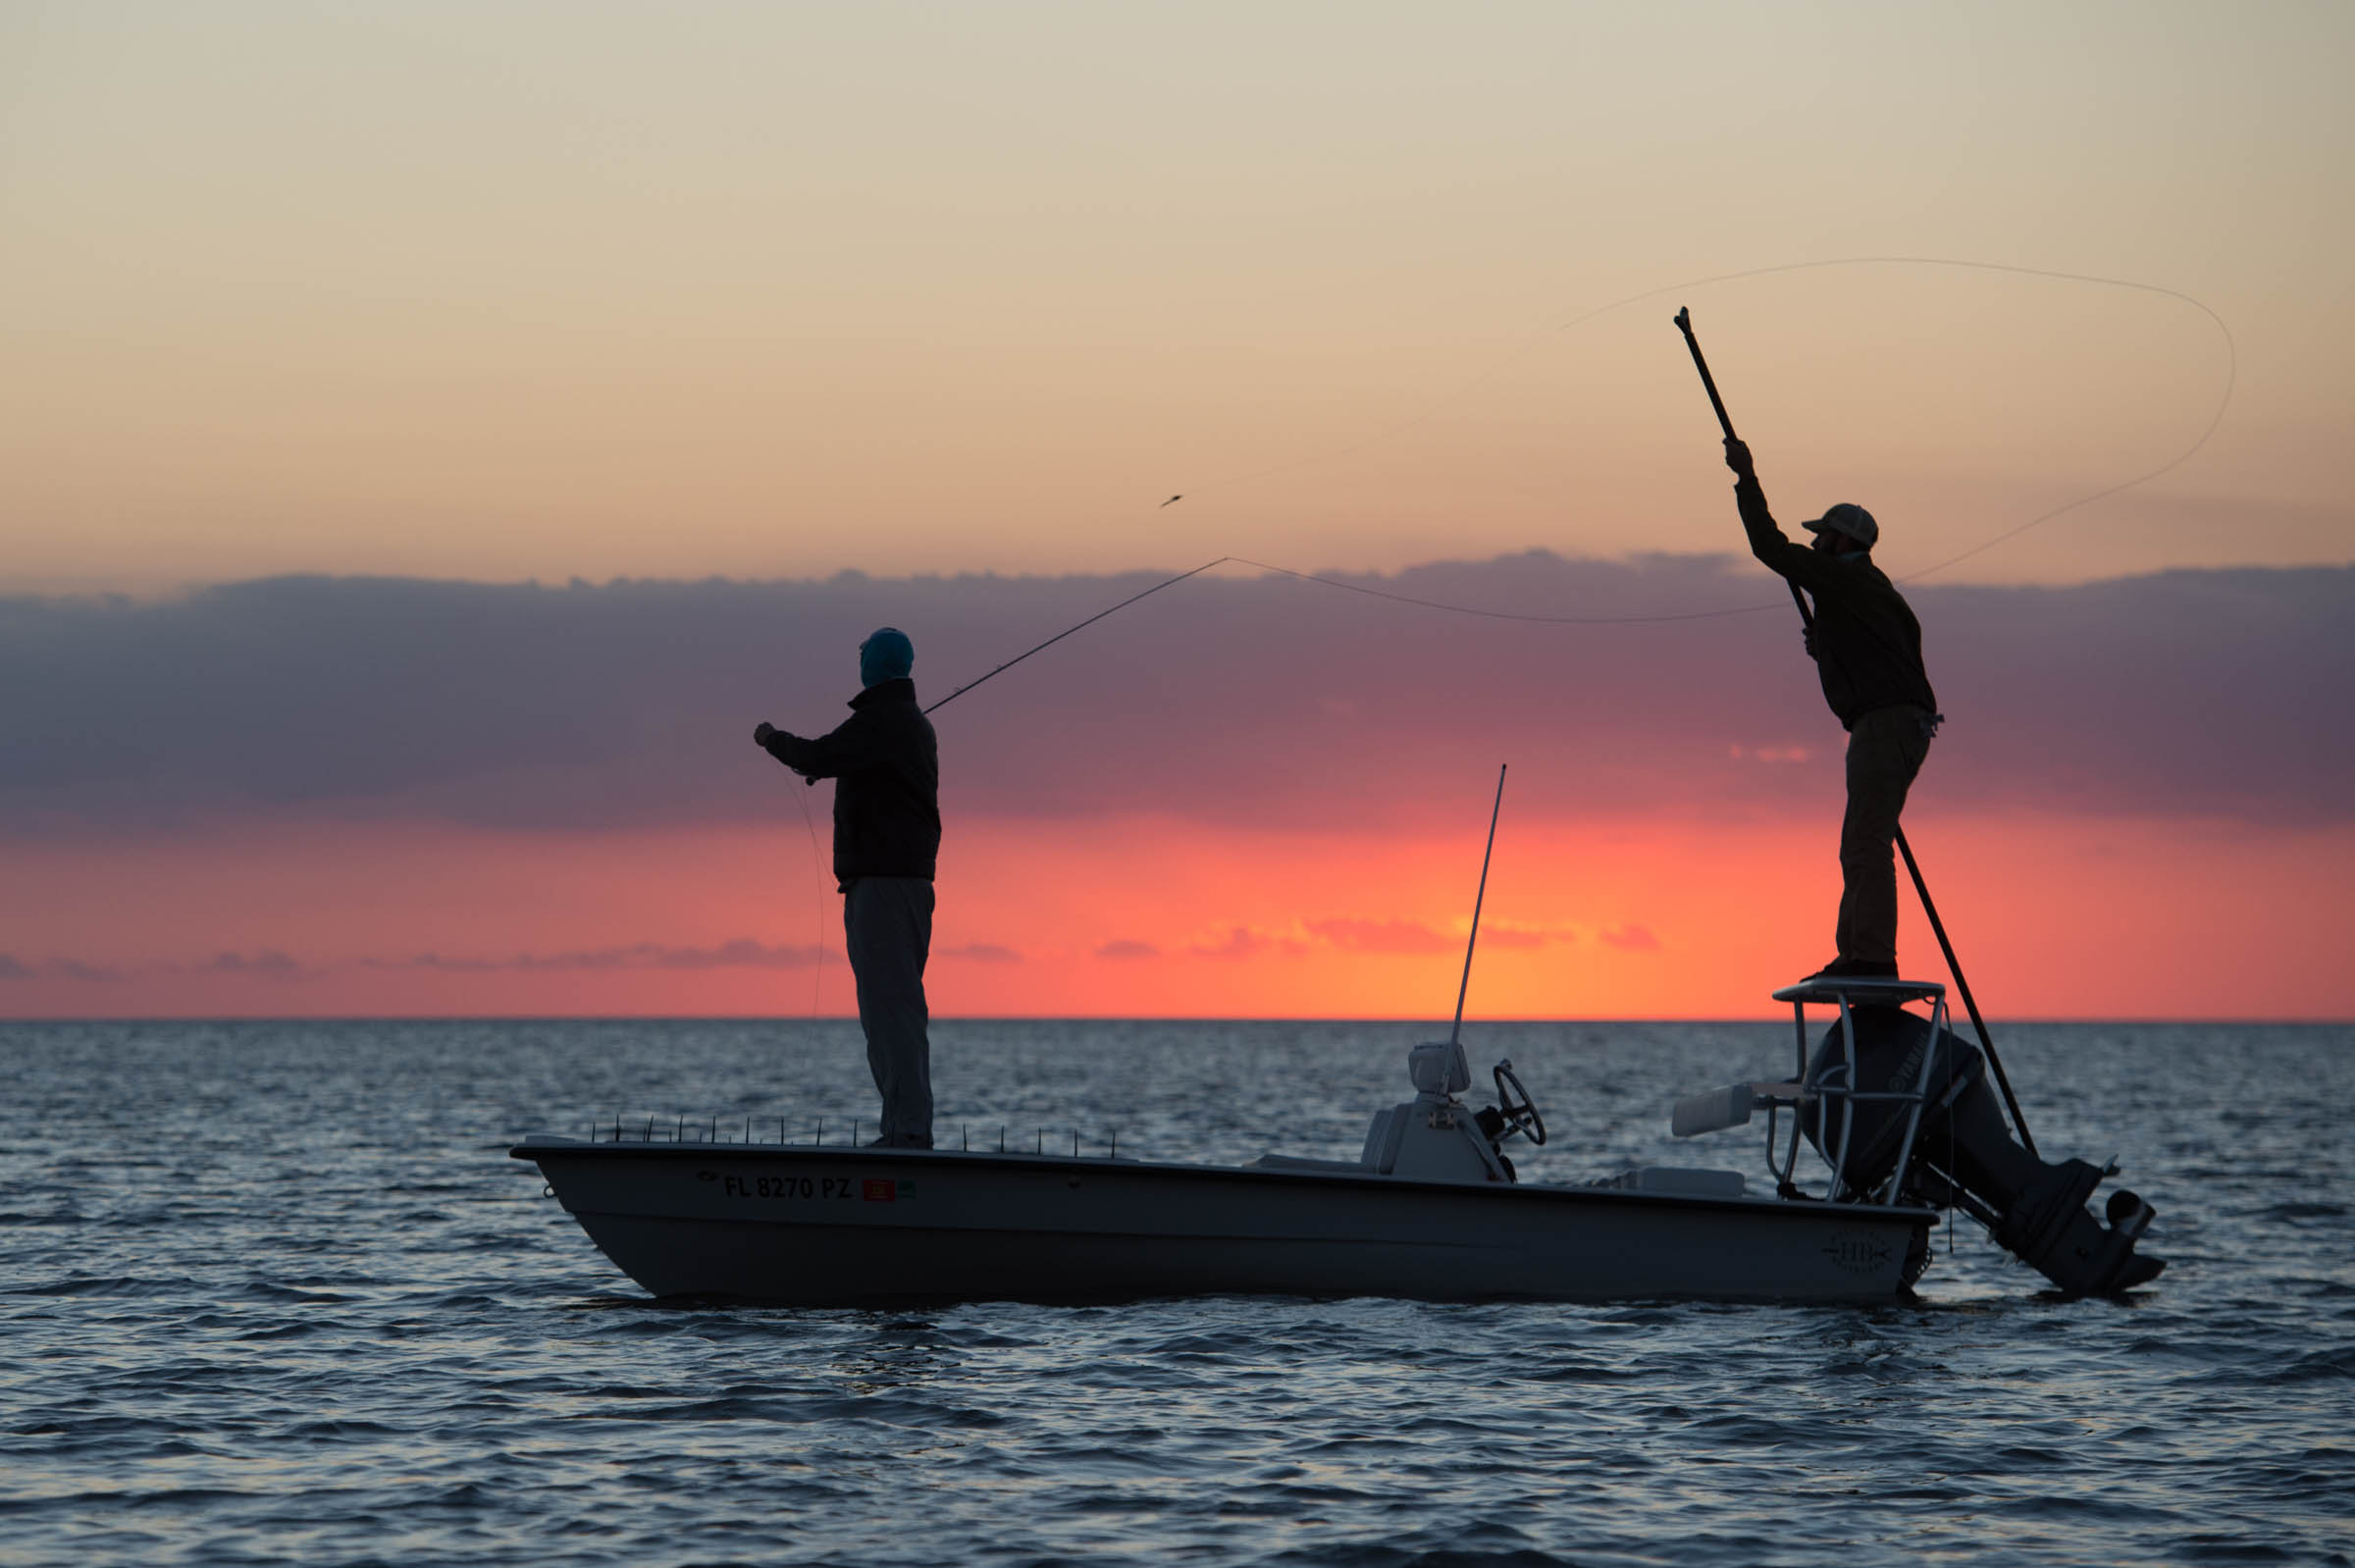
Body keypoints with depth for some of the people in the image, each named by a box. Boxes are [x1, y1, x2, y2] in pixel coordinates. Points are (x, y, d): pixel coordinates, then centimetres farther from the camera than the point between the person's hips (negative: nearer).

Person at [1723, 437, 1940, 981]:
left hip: (1884, 724, -10)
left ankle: (1873, 956, -20)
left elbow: (1771, 548, -7)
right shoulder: (1879, 590, 24)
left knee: (1866, 845, -14)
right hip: (1905, 726, 10)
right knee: (1862, 848, 11)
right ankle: (1858, 956, 10)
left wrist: (1746, 478, 1)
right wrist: (1825, 650, 26)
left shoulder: (1842, 578, -4)